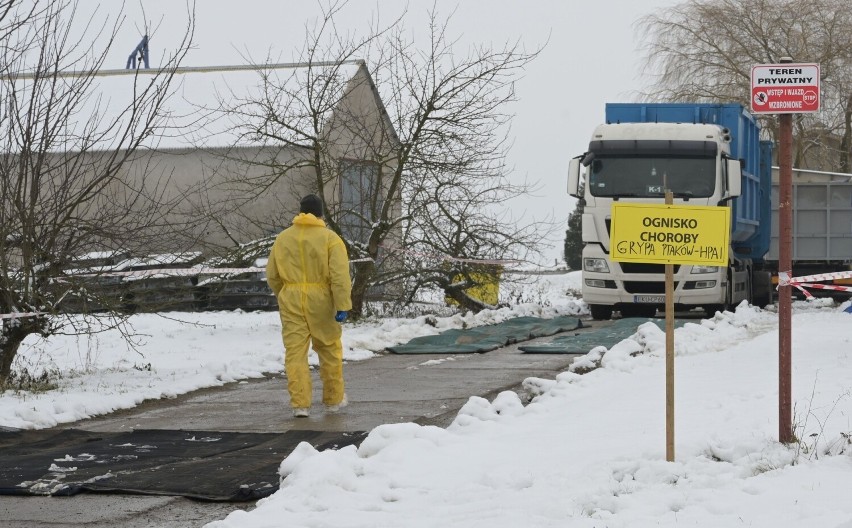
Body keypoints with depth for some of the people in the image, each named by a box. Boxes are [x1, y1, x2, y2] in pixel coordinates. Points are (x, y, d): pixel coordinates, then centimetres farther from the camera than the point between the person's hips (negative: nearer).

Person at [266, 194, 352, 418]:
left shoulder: (283, 238, 7)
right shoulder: (330, 238, -4)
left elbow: (272, 276, 12)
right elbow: (340, 276, -13)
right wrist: (343, 306, -14)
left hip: (291, 301, 2)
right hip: (320, 300, -2)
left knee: (295, 353, 2)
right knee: (329, 351, 13)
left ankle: (300, 404, -3)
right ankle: (334, 399, 23)